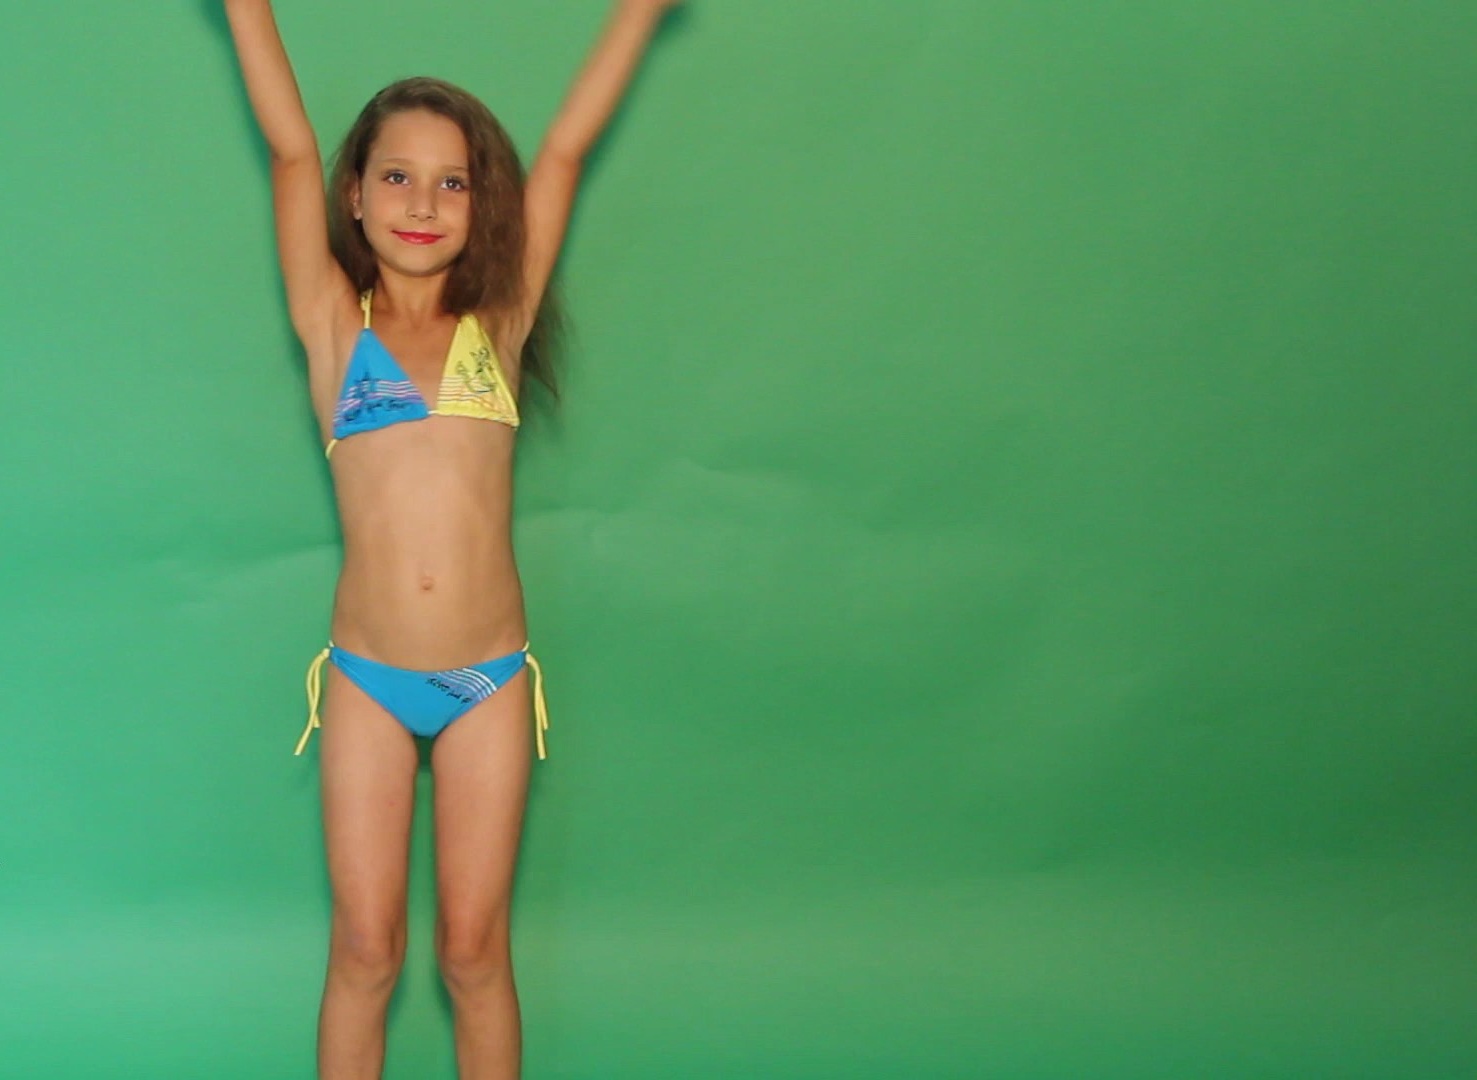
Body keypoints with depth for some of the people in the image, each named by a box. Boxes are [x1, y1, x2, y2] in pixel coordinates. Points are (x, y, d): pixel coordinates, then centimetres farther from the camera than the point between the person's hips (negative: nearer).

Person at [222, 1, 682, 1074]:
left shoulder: (495, 326, 5)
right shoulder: (335, 329, 2)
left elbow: (566, 148, 3)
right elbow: (291, 148, -2)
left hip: (489, 682, 1)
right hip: (367, 680, 0)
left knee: (476, 950, 7)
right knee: (365, 950, 5)